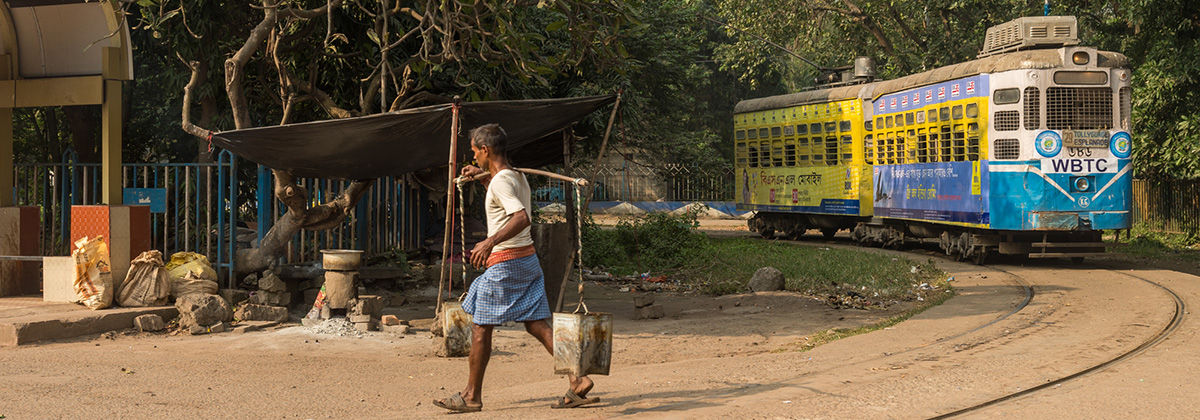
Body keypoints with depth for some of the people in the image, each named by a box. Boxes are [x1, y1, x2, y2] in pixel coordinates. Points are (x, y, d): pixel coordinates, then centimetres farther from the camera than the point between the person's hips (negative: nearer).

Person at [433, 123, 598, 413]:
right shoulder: (518, 176, 13)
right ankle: (577, 380, -6)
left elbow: (522, 218, -31)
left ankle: (472, 396, 11)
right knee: (536, 324, 5)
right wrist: (482, 176, 28)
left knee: (481, 327, 3)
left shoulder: (500, 182, -15)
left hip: (504, 263, -9)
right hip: (528, 258, 9)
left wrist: (490, 243, -36)